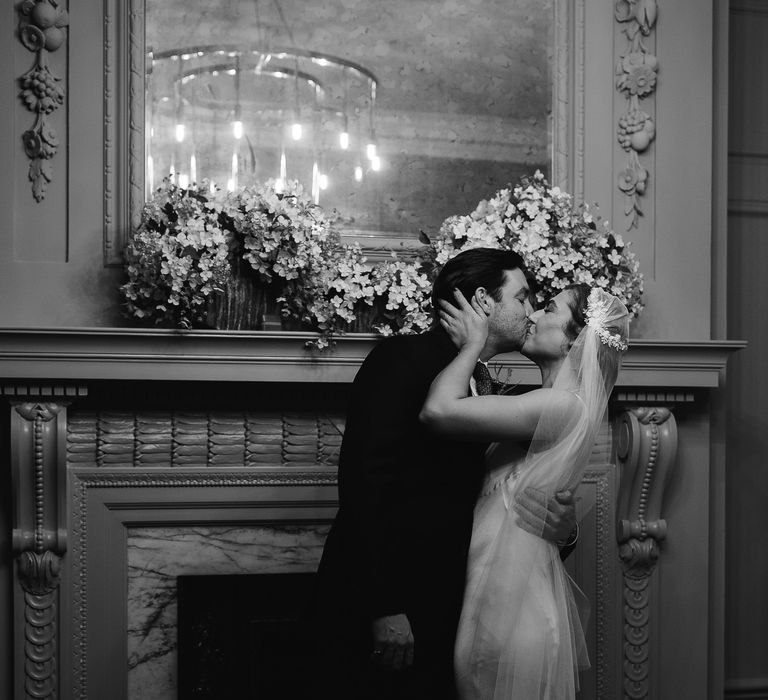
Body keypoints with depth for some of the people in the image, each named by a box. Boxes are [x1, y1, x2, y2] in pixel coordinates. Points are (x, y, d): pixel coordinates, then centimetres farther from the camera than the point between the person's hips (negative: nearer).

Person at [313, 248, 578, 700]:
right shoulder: (402, 359, -9)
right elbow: (366, 480, -18)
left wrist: (560, 524, -5)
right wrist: (383, 608, -22)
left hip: (439, 612, 7)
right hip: (376, 612, -7)